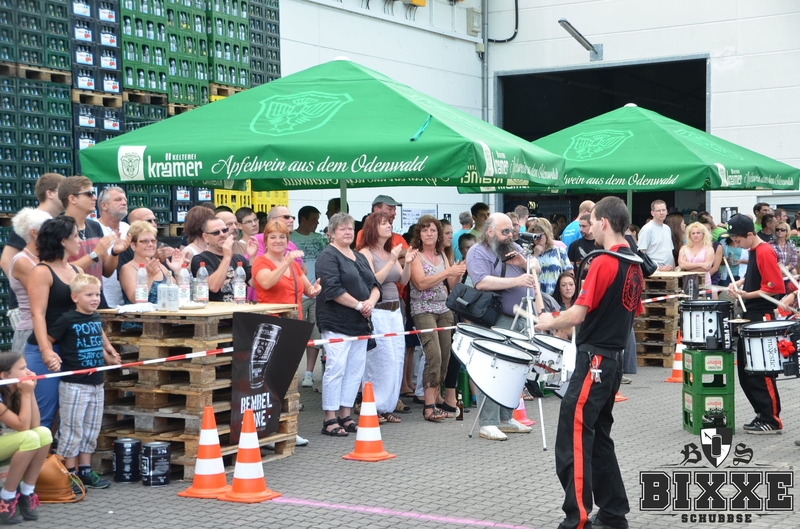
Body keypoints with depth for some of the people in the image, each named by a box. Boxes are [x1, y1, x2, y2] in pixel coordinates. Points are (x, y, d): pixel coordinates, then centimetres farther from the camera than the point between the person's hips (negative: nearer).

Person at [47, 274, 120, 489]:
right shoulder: (67, 320, -12)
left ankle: (85, 470, 23)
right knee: (72, 430, 0)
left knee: (91, 429, 13)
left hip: (96, 383, 7)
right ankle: (70, 474, 8)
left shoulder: (96, 318, 8)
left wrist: (108, 355, 16)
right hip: (74, 384, -7)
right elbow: (46, 340, -8)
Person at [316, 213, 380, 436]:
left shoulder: (360, 257, 19)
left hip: (360, 324, 8)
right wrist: (359, 305, -14)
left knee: (355, 370, 7)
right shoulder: (328, 257, -6)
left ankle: (345, 416, 15)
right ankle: (330, 420, -3)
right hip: (336, 323, -8)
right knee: (336, 369, -9)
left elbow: (375, 284, 16)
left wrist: (371, 301, -6)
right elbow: (332, 289, -17)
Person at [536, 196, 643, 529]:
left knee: (573, 441, -7)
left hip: (593, 360, -9)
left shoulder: (604, 263, -16)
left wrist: (549, 323, -1)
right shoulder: (634, 265, 11)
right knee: (599, 438, 17)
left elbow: (578, 314, -19)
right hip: (614, 358, 9)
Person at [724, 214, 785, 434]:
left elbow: (774, 288, -21)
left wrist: (746, 295, -23)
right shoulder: (753, 251, 12)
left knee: (760, 372, -6)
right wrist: (739, 283, 9)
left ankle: (772, 420, 0)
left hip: (762, 319, -10)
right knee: (746, 371, 12)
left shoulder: (765, 252, -17)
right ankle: (763, 414, 19)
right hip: (750, 317, 10)